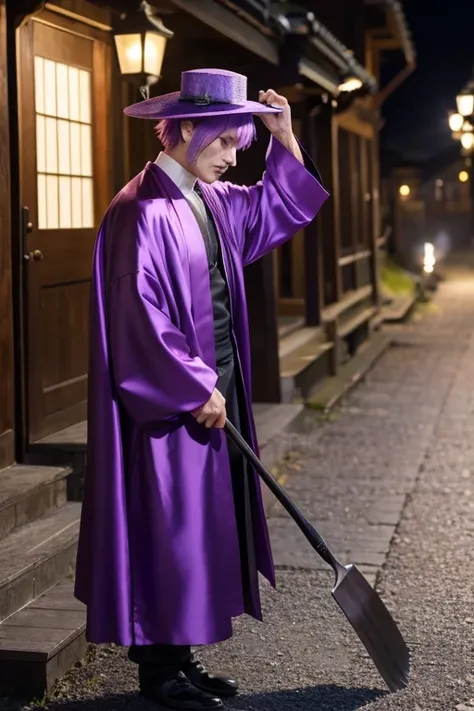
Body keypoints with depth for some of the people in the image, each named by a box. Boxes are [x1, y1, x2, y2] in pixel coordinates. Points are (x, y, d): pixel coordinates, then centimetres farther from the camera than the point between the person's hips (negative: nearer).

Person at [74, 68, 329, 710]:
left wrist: (284, 138, 13)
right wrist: (196, 389, -17)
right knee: (167, 528, 0)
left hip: (212, 393, 9)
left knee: (203, 524, 13)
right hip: (165, 404, -9)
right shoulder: (143, 211, -17)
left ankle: (180, 656, 24)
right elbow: (140, 313, -22)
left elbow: (277, 209, 26)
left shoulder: (213, 201, 10)